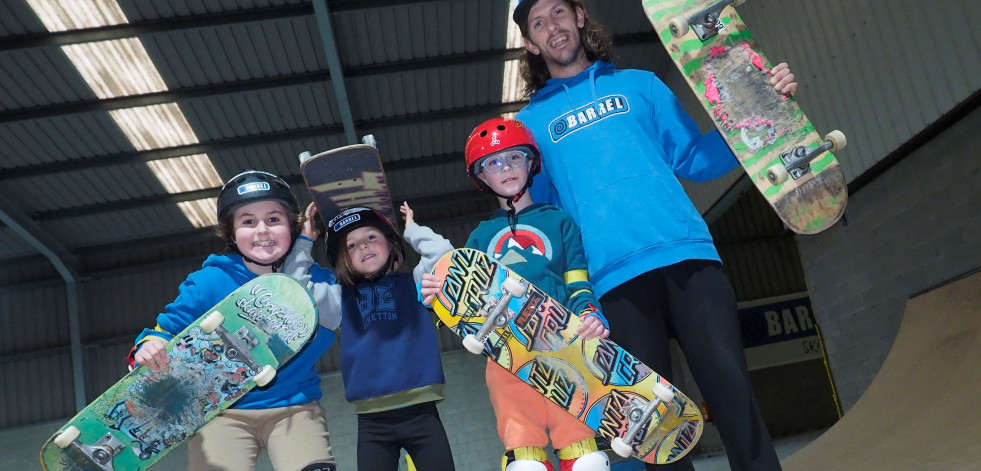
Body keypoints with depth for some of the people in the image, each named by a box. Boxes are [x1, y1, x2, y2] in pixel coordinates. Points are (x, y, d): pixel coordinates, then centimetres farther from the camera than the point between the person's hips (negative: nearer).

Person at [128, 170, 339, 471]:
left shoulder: (317, 280, -2)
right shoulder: (209, 282, -5)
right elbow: (166, 330, 1)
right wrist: (151, 345, -23)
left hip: (295, 407, 0)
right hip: (223, 411, 0)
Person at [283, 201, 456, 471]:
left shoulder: (413, 283, 9)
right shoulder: (341, 298, 13)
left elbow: (445, 254, -4)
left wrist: (412, 230, 7)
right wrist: (305, 241, 9)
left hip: (420, 411, -1)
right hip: (371, 420, 2)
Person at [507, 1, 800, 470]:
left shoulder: (640, 84, 21)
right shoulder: (530, 122, 17)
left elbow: (695, 158, 17)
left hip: (687, 254, 1)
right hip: (617, 278, 0)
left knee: (731, 386, -11)